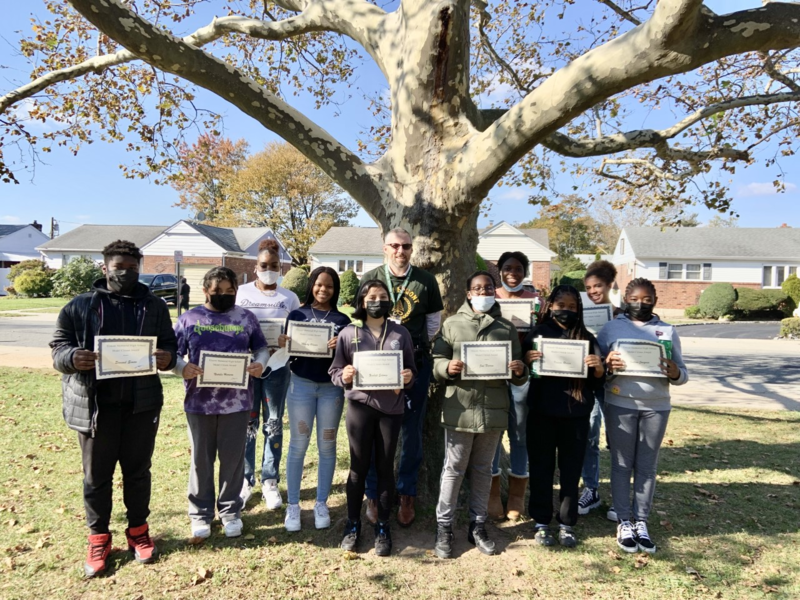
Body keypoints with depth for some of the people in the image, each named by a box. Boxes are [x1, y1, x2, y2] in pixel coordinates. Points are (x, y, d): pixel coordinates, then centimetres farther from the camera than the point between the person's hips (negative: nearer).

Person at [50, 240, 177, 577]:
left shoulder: (154, 307, 8)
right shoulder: (79, 306, 3)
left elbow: (171, 347, 9)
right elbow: (58, 349, 3)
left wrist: (167, 358, -14)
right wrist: (72, 357, -21)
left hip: (141, 403, 1)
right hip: (94, 403, -1)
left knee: (138, 470, 12)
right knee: (96, 475, 10)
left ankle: (138, 531, 30)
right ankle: (98, 538, 27)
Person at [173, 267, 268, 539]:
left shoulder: (246, 318, 4)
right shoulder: (189, 319, 2)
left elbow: (261, 348, 9)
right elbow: (173, 353, 2)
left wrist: (259, 364, -13)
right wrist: (182, 368, -19)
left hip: (236, 401, 0)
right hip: (199, 401, 0)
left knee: (233, 458, 10)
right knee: (201, 459, 12)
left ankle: (230, 511, 27)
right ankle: (200, 513, 28)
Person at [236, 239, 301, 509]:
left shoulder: (290, 298, 4)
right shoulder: (241, 293, 3)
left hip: (277, 366, 0)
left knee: (273, 424, 7)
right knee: (246, 424, 6)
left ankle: (270, 482, 19)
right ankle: (245, 480, 20)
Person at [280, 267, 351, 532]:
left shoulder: (342, 320, 4)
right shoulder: (297, 314, 3)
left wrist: (340, 347, -19)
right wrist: (283, 344, -18)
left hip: (331, 387, 1)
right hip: (301, 384, -1)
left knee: (327, 446, 8)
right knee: (298, 445, 5)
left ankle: (321, 504, 23)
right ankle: (293, 505, 18)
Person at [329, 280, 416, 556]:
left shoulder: (401, 333, 5)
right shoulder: (348, 333, 0)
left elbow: (411, 371, 9)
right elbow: (335, 372, 2)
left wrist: (408, 378, -12)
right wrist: (344, 376, -19)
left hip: (391, 408, 1)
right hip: (360, 406, -1)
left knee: (385, 467, 10)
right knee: (359, 467, 9)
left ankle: (383, 527, 24)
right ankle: (353, 524, 26)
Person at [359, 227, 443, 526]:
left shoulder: (426, 281, 3)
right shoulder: (370, 278, 0)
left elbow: (434, 320, 10)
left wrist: (417, 345, 4)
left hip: (416, 363, 1)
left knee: (412, 431, 8)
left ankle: (406, 496, 23)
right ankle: (374, 495, 20)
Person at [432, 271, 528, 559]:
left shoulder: (507, 328, 10)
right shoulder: (452, 324, 3)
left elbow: (518, 372, 10)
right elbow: (437, 361, 0)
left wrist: (520, 371, -13)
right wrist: (448, 368, -21)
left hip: (493, 410, 3)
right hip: (460, 409, -2)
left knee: (483, 470, 15)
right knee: (454, 469, 6)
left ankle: (478, 526, 28)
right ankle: (444, 527, 19)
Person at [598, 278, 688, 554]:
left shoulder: (668, 331, 8)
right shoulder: (611, 328, 3)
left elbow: (683, 374, 8)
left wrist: (675, 373, -15)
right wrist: (607, 366, -20)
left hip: (656, 407, 2)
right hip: (620, 405, -1)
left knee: (647, 466, 9)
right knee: (622, 465, 6)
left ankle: (641, 521, 22)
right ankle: (624, 521, 18)